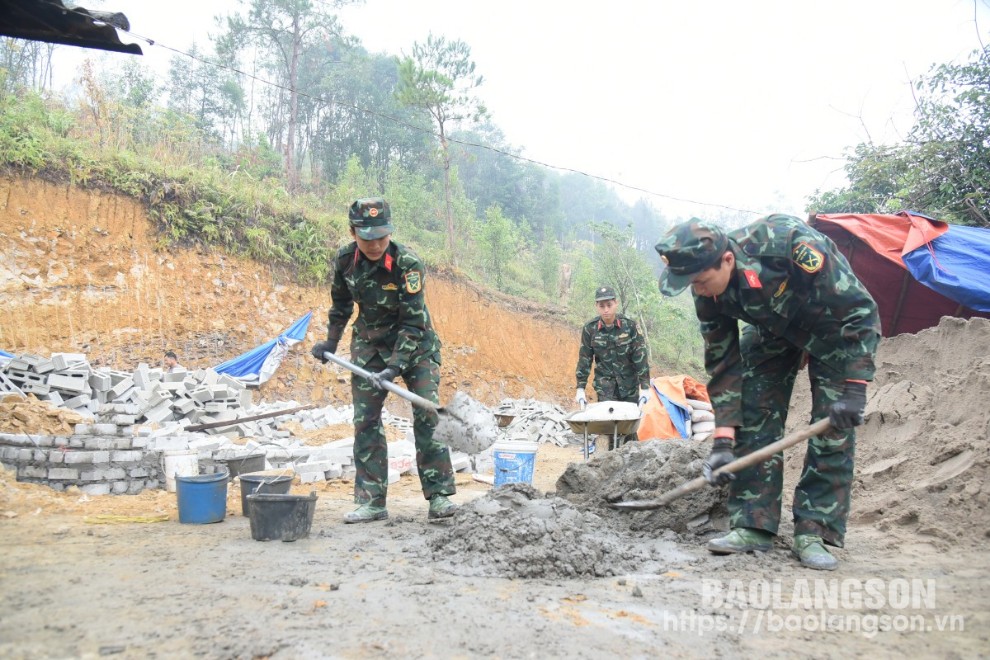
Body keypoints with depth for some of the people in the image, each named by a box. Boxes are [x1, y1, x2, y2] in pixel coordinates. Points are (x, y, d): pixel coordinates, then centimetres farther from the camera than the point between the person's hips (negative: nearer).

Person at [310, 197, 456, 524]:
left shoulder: (408, 264, -25)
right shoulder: (344, 260, -11)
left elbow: (412, 322, -26)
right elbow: (341, 304, 10)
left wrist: (394, 368, -33)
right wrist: (330, 342, 14)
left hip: (415, 344, -4)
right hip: (369, 344, 4)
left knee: (426, 415, -10)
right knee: (365, 420, 1)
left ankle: (439, 495, 1)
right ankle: (372, 501, 9)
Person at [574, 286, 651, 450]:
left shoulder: (630, 325, -9)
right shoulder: (589, 329, -6)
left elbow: (640, 357, -8)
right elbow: (584, 359, 0)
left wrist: (645, 387, -10)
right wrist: (580, 388, -1)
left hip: (629, 383, 0)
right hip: (604, 384, 0)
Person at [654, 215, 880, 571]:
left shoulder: (789, 243, -40)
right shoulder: (708, 294, -23)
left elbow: (859, 308, -31)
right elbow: (723, 364, -14)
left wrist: (854, 390, -34)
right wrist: (723, 441, -19)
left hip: (839, 323, -4)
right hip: (773, 329, 4)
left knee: (833, 426, -13)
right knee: (753, 417, -7)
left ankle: (814, 532, -5)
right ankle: (752, 525, -1)